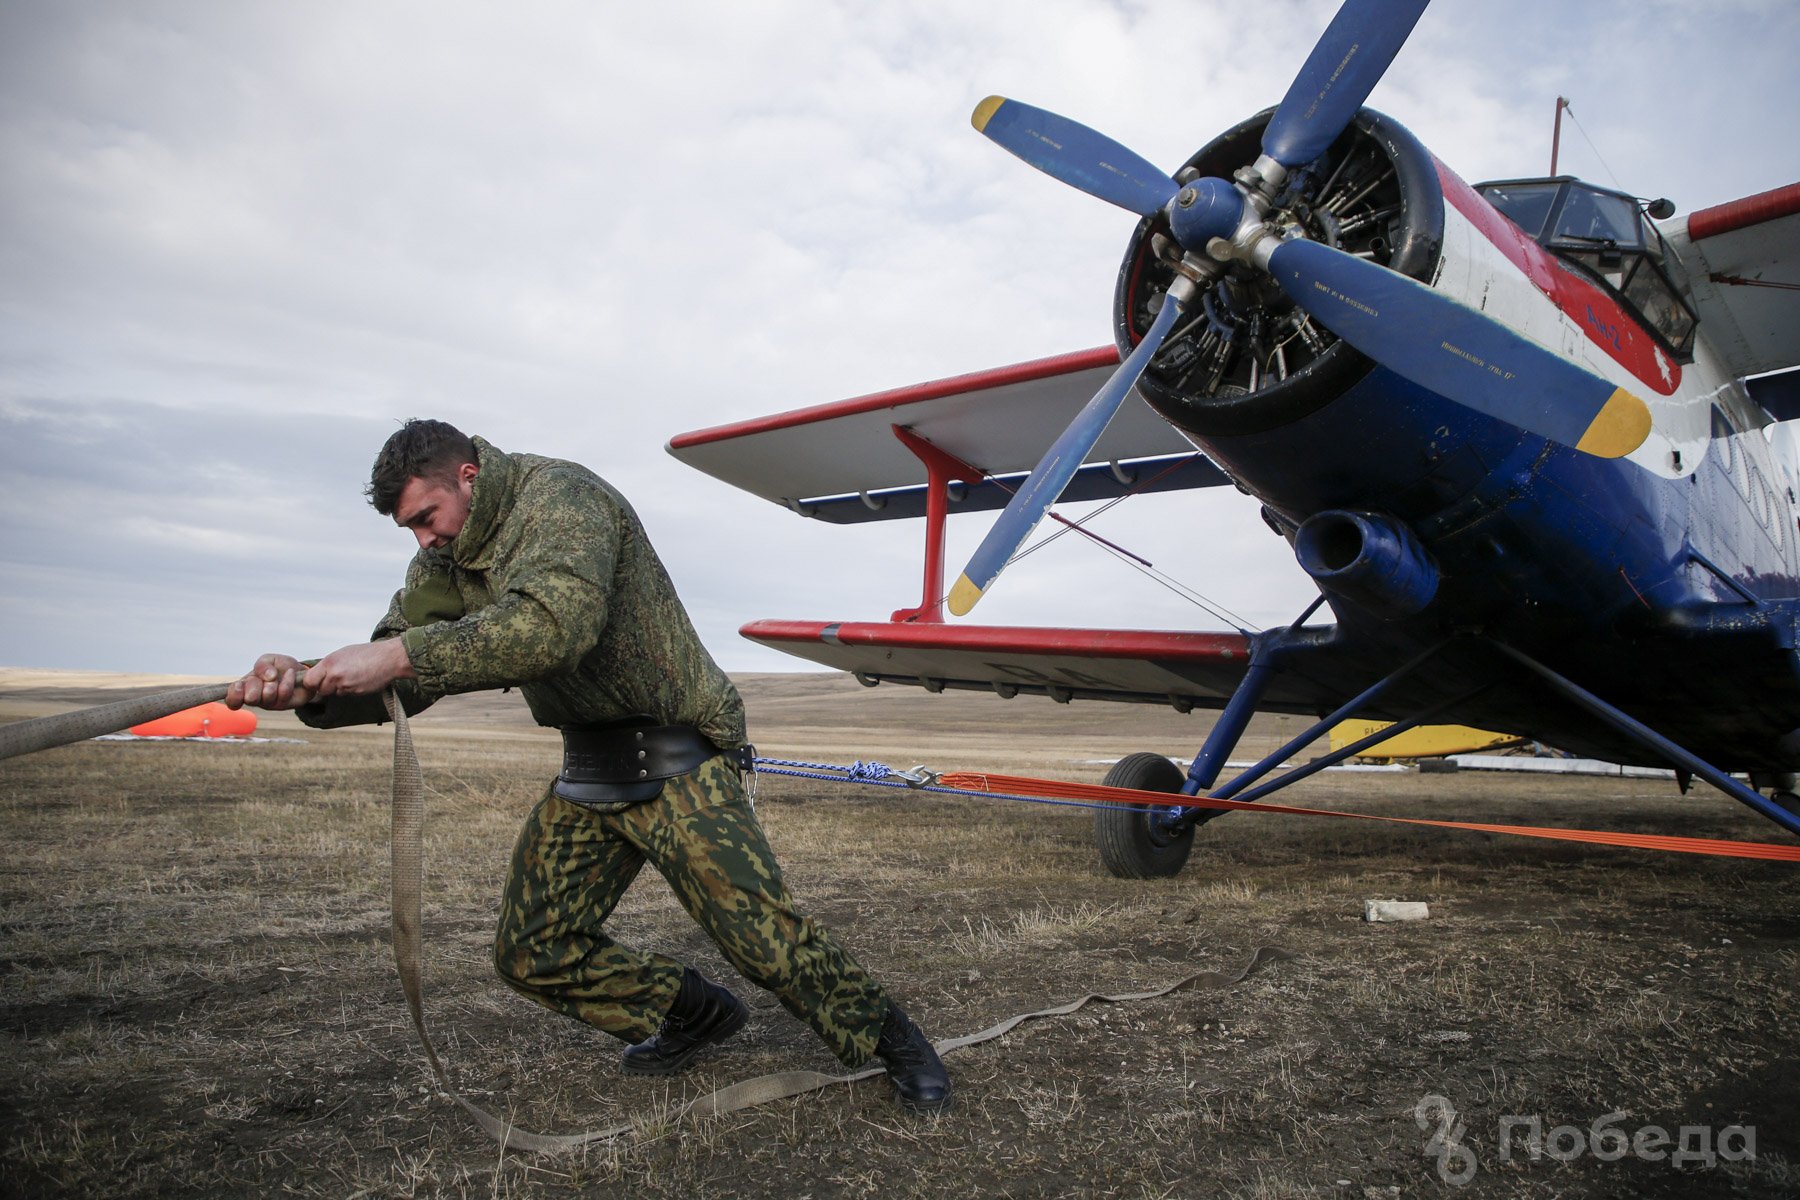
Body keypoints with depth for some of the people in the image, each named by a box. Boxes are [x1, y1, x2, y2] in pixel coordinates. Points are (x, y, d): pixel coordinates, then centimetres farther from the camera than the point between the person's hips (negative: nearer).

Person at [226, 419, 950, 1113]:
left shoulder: (563, 496, -16)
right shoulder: (448, 559, 9)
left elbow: (558, 623, -35)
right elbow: (397, 684, 3)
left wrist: (403, 655, -37)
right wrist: (309, 687, -18)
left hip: (676, 762, -8)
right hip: (587, 777, 8)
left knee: (763, 938, -11)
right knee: (532, 953, 8)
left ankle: (887, 1039, 12)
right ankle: (694, 1013, 26)